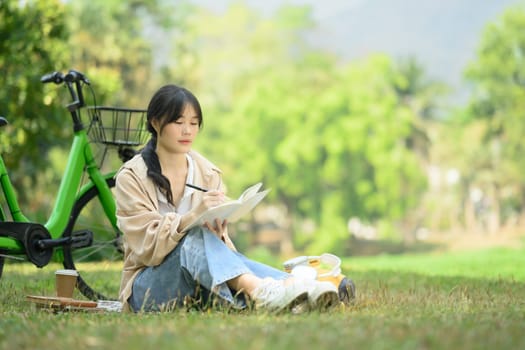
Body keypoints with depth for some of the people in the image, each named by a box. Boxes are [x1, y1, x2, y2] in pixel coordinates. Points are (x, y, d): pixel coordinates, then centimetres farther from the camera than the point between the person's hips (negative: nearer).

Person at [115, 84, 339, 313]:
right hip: (150, 286, -3)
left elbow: (218, 241, 5)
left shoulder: (209, 174, 10)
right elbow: (147, 245, -14)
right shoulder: (131, 177, -2)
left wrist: (219, 232, -20)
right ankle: (260, 292, -61)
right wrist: (192, 216, -30)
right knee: (197, 237, -33)